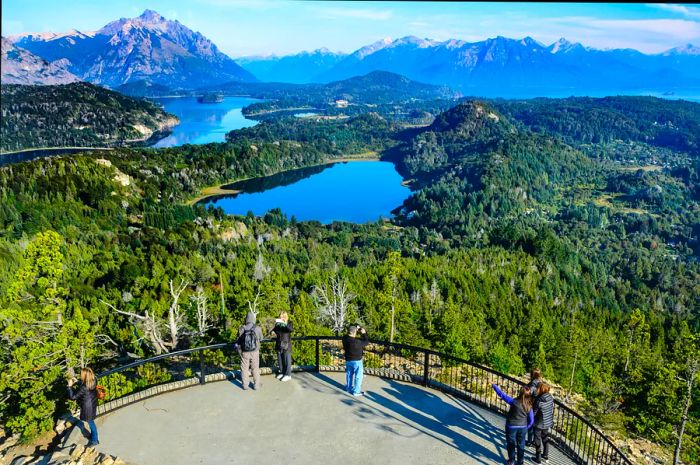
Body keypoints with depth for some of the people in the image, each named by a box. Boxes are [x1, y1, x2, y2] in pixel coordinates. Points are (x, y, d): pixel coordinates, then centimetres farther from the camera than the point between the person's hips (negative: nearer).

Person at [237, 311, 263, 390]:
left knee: (244, 368, 14)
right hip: (254, 352, 0)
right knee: (255, 368, 14)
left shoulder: (241, 329, -13)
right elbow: (261, 338, 2)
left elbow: (239, 340, -2)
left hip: (244, 352, 0)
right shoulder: (257, 328, -14)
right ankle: (256, 385, 21)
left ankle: (245, 385, 22)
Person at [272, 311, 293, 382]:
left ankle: (288, 375, 6)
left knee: (287, 360, -1)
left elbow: (291, 329, -25)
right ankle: (282, 372, 27)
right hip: (279, 345, 5)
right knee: (280, 360, 13)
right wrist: (273, 331, -2)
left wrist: (285, 323, -37)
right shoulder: (278, 324, 7)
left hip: (286, 345, -5)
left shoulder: (288, 323, -7)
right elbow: (274, 330, 21)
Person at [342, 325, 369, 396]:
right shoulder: (357, 341, -28)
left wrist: (356, 329, 4)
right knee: (358, 376, 6)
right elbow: (366, 342, -16)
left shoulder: (345, 339, -10)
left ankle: (349, 388, 35)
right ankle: (356, 391, 11)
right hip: (357, 361, -7)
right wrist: (364, 333, -9)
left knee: (349, 375, 22)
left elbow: (349, 335, 12)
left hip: (348, 360, 7)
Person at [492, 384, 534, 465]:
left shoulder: (514, 402, -26)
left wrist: (494, 386, -10)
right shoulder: (529, 406, -12)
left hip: (511, 426, -3)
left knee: (511, 444, 18)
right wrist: (526, 428, 11)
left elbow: (502, 395, -21)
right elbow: (531, 420, -5)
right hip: (523, 427, 3)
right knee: (521, 445, 19)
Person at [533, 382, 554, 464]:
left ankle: (538, 458, 24)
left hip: (539, 423, -6)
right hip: (548, 422, 6)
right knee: (545, 438, 24)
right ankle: (546, 455, 39)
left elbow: (533, 412, -16)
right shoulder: (551, 398, -12)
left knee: (538, 440, 12)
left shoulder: (538, 401, -29)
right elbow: (552, 410, 2)